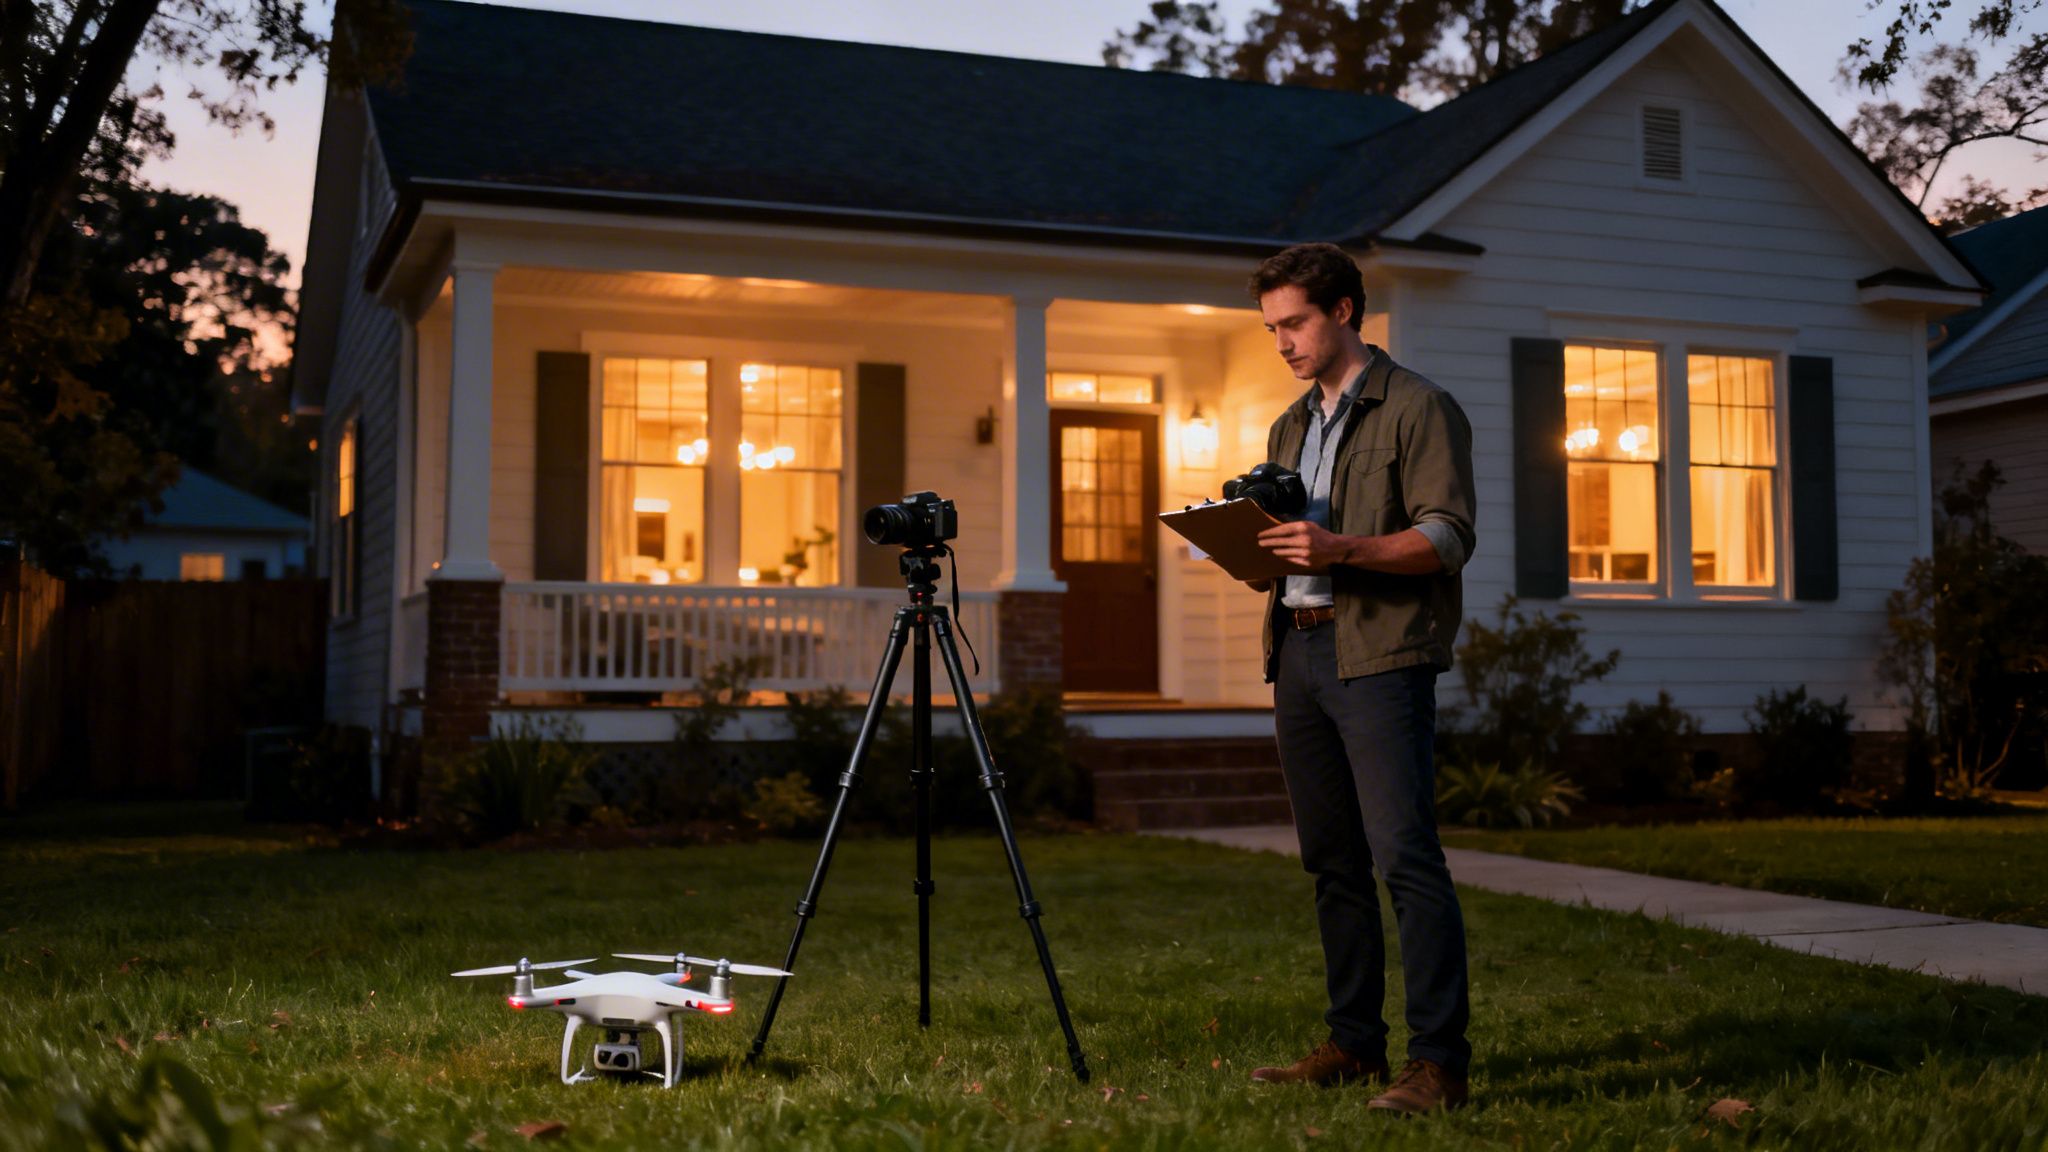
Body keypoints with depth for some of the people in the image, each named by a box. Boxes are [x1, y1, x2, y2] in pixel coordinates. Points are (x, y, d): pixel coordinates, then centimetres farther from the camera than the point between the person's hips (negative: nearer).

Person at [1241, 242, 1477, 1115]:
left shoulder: (1418, 409, 0)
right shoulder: (1290, 428, 22)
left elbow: (1448, 536, -10)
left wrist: (1341, 549, -22)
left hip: (1380, 653, -7)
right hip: (1298, 651, 8)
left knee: (1405, 856, -13)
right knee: (1332, 862, 9)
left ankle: (1438, 1059, -11)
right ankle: (1354, 1044, 16)